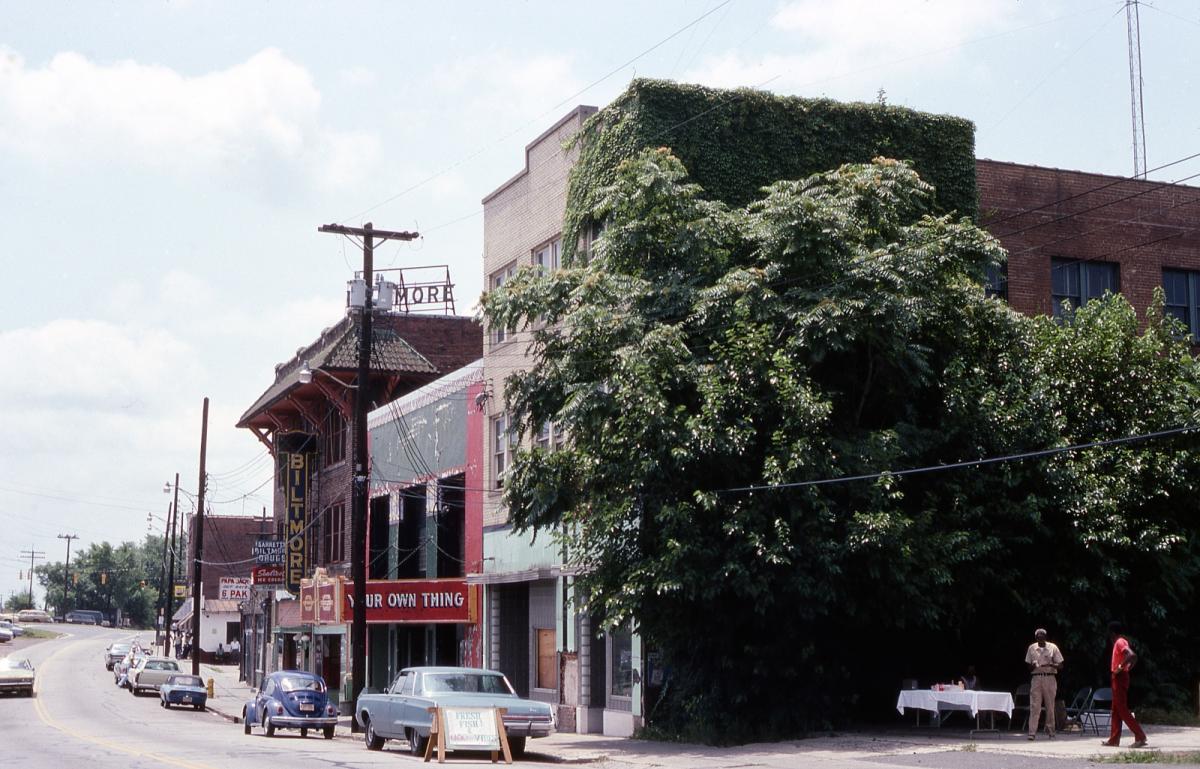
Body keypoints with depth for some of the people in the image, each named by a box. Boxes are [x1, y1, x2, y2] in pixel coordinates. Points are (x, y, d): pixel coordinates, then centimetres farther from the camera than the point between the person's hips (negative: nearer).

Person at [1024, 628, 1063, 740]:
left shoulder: (1052, 647, 2)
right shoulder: (1032, 648, 7)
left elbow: (1060, 666, 2)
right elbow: (1029, 666, 11)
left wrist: (1050, 664, -18)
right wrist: (1033, 666, -12)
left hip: (1050, 679, 0)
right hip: (1036, 678, 0)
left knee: (1050, 707, 5)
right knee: (1034, 706, -7)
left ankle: (1050, 731, 17)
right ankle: (1032, 733, -11)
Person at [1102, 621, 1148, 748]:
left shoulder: (1120, 642, -15)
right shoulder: (1120, 642, 15)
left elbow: (1131, 655, -31)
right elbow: (1134, 657, 23)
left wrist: (1121, 667, -24)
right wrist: (1128, 668, 14)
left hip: (1119, 677, -10)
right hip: (1119, 678, 10)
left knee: (1122, 709, -10)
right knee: (1116, 709, 11)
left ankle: (1140, 737, -12)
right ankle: (1114, 739, 13)